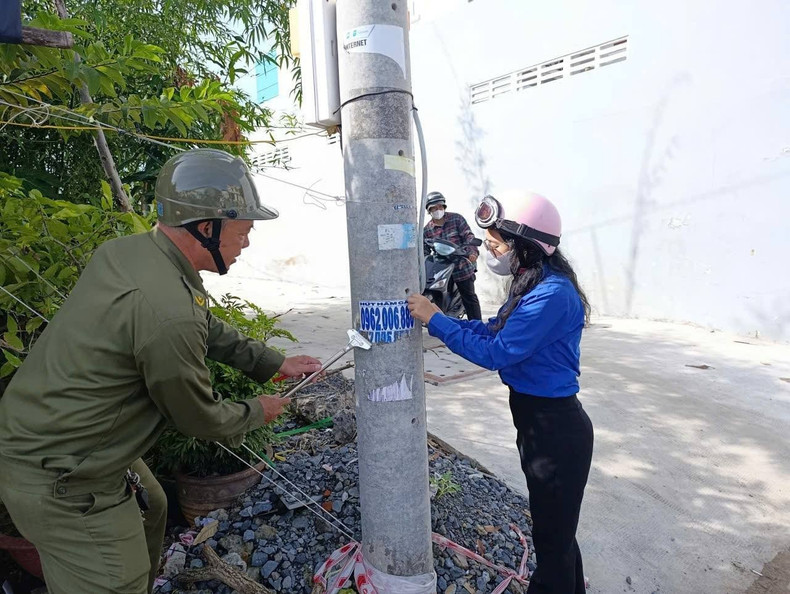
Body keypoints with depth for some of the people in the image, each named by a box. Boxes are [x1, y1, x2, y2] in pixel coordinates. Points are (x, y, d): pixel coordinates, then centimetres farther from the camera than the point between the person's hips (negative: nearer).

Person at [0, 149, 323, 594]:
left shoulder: (126, 251, -4)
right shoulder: (169, 313, -33)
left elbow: (209, 328, 9)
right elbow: (200, 418, -17)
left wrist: (275, 363, 10)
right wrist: (256, 413, 3)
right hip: (57, 482, -9)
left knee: (150, 510, 28)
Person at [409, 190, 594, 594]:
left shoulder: (553, 294, -26)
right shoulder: (531, 283, 4)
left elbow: (494, 353, -26)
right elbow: (493, 331, 9)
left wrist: (435, 320, -20)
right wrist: (432, 317, 0)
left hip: (556, 428, -9)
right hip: (538, 421, 10)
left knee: (553, 535, 12)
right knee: (555, 528, 27)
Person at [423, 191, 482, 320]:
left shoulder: (456, 219, 0)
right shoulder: (427, 230, 7)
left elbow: (468, 236, -8)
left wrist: (472, 251, -25)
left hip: (462, 266, -2)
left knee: (469, 297, 7)